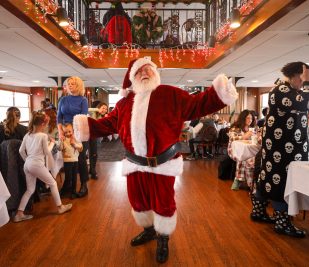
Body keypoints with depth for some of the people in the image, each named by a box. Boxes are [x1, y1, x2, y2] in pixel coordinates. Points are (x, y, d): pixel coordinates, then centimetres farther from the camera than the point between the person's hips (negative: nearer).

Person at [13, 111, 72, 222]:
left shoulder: (27, 135, 10)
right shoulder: (43, 136, -10)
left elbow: (21, 151, 11)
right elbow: (47, 152, -4)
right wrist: (52, 143, 11)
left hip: (27, 165, 7)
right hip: (37, 165, -7)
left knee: (30, 190, 17)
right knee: (53, 183, 11)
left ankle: (19, 214, 15)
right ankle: (60, 207, 20)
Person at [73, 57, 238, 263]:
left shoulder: (170, 94, -3)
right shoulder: (125, 102, 9)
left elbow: (196, 106, -7)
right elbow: (109, 123, 13)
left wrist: (218, 95, -19)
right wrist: (88, 126, 4)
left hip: (162, 163, -4)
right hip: (135, 163, 5)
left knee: (163, 203, 10)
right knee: (138, 200, 21)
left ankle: (163, 239, 38)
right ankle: (148, 230, 50)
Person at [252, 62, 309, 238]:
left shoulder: (288, 90, 16)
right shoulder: (281, 89, -14)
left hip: (288, 145, 10)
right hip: (282, 145, -10)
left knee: (270, 177, 14)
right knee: (282, 180, -2)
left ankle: (259, 211, 26)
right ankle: (282, 223, 9)